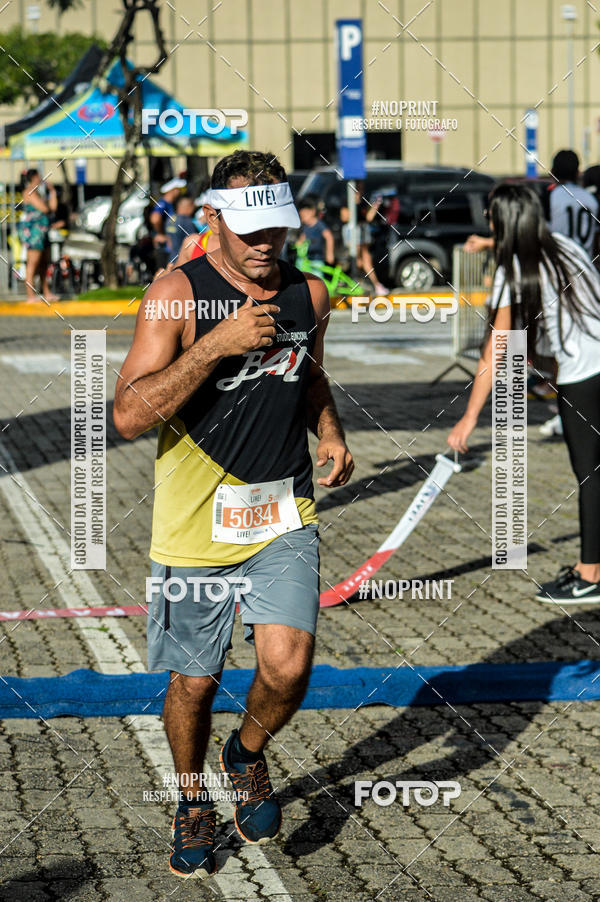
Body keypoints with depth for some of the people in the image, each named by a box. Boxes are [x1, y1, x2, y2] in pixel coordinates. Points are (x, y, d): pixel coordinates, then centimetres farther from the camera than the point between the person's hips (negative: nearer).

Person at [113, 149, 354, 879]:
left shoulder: (309, 294, 4)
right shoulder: (177, 293, -11)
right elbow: (129, 415, -20)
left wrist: (329, 433, 5)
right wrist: (219, 343, -26)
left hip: (283, 518, 3)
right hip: (195, 524, -2)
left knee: (287, 667, -13)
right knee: (193, 683, 9)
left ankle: (247, 755, 20)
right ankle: (193, 803, 36)